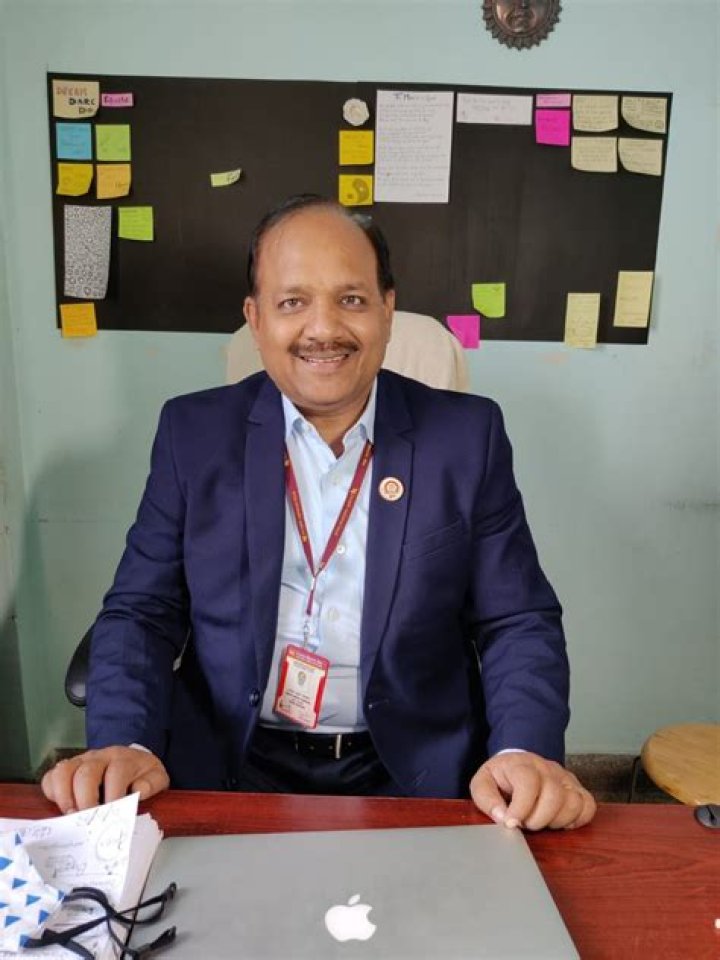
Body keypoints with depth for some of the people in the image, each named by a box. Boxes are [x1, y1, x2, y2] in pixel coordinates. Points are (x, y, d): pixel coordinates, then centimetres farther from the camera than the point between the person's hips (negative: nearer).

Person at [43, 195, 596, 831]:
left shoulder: (467, 434, -2)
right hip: (228, 771, 1)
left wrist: (526, 752, -19)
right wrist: (124, 744, -16)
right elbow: (143, 609, 1)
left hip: (414, 776, 0)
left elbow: (518, 621, -2)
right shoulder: (194, 432, 0)